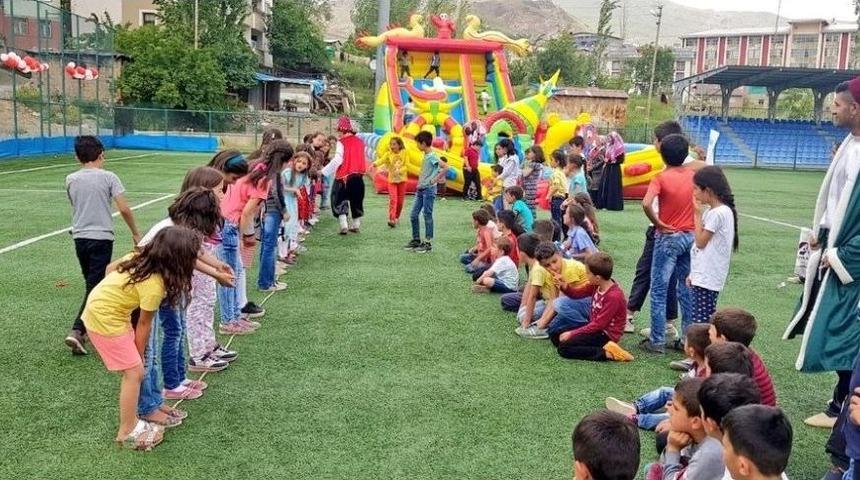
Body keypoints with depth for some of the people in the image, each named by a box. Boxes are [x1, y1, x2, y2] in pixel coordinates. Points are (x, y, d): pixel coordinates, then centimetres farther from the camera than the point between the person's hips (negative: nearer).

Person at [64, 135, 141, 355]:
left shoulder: (71, 179, 4)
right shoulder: (108, 177, -7)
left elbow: (75, 205, 17)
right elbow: (123, 209, -11)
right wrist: (135, 233, -1)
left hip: (79, 237, 5)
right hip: (101, 238, -5)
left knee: (91, 283, 20)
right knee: (95, 286, -2)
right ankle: (77, 331, -12)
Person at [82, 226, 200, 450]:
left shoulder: (142, 257, -7)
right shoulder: (154, 285, -27)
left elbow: (111, 268, 9)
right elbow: (144, 324, -13)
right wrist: (139, 354, 1)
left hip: (100, 304, 9)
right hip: (104, 318, -9)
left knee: (133, 369, 15)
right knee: (134, 372, -3)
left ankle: (131, 420, 28)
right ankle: (127, 432, 9)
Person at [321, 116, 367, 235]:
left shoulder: (342, 142, -11)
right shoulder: (359, 142, 7)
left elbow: (337, 160, -18)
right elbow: (361, 159, 11)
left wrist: (324, 171, -16)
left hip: (344, 176, -5)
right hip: (358, 176, 5)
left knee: (340, 200, 4)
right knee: (356, 200, 16)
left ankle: (344, 225, -8)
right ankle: (356, 225, 22)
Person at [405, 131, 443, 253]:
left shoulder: (432, 156, -13)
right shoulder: (425, 156, 13)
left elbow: (445, 168, -25)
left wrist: (435, 180, -18)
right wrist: (419, 183, 13)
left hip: (429, 189, -9)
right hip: (420, 189, 9)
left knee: (427, 216, -3)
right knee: (413, 215, 9)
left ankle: (428, 243, 4)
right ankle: (416, 240, 20)